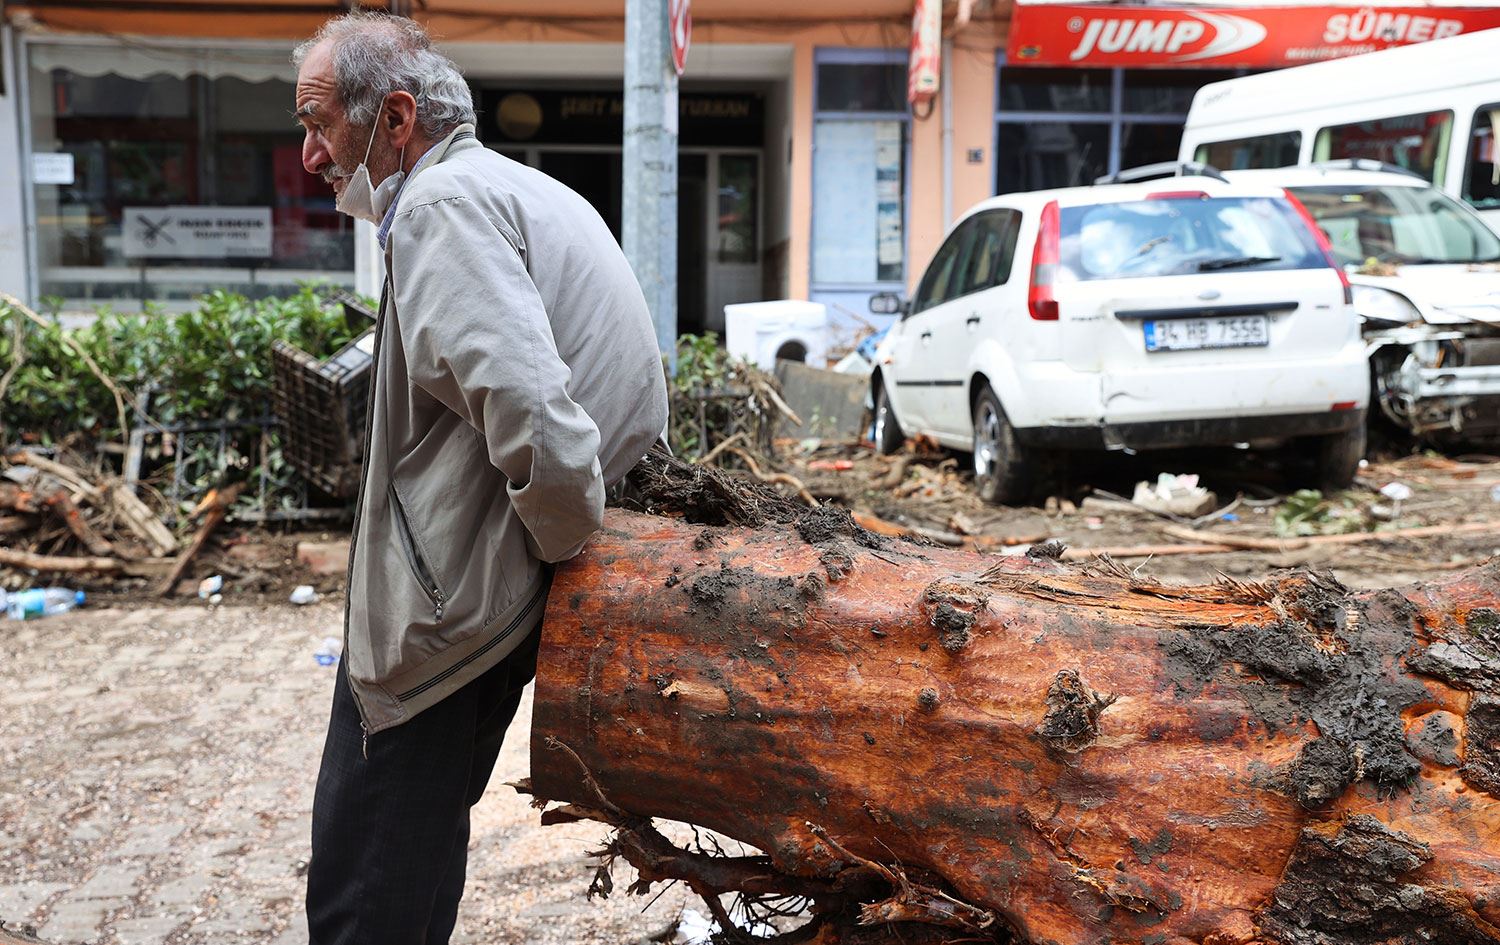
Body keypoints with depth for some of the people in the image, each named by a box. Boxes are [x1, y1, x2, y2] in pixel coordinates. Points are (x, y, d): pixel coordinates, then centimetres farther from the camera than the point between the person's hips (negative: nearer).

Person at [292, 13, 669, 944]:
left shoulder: (445, 203, -15)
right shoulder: (531, 192, 17)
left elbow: (528, 411, -30)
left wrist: (569, 542, -14)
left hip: (444, 612, -10)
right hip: (496, 603, 10)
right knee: (426, 842, 23)